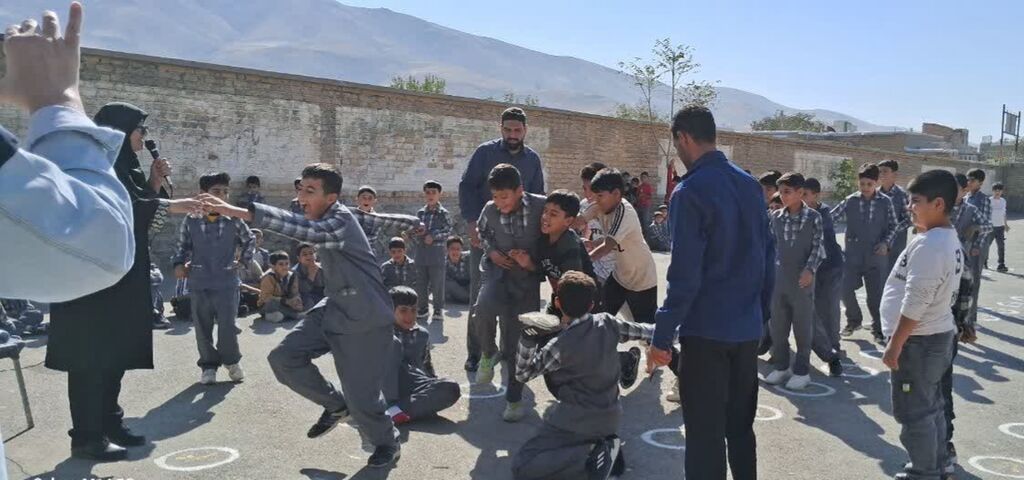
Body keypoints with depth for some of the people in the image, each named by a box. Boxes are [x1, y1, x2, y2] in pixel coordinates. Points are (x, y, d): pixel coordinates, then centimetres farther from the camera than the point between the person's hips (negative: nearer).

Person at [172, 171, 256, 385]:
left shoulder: (233, 220, -2)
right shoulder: (191, 221, -1)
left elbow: (249, 240, 15)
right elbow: (183, 245, 12)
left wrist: (244, 260, 7)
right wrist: (179, 263, -2)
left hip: (227, 283, -1)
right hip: (199, 284, 1)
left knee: (228, 326, -2)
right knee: (203, 328, 8)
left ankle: (231, 361, 21)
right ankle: (209, 365, 24)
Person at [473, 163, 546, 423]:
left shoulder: (541, 205, -14)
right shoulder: (490, 210, -6)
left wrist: (531, 256, -6)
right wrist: (491, 251, -1)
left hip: (528, 277, -1)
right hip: (498, 269, 1)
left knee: (519, 340, 2)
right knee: (485, 307, -32)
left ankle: (514, 398, 19)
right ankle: (488, 353, -1)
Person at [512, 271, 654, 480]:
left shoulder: (559, 346, -20)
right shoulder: (608, 323, -6)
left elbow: (522, 374, -8)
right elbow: (642, 332, 10)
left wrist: (528, 336, -13)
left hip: (578, 421, -7)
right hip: (611, 415, 7)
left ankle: (591, 457, -13)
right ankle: (606, 446, 12)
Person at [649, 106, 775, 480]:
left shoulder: (690, 192, -15)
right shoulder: (751, 185, 7)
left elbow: (684, 275, -19)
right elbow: (768, 257, 11)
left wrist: (662, 337, -14)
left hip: (706, 330, -7)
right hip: (748, 329, 7)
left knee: (705, 434, 3)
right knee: (741, 427, 19)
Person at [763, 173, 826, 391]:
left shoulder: (813, 217, -6)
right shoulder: (775, 217, 5)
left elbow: (818, 247, -6)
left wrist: (810, 270, -19)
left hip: (802, 280, -4)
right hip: (778, 279, 4)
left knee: (803, 327, 5)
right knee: (777, 326, 9)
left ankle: (802, 371, 15)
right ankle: (781, 367, 23)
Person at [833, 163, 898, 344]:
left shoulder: (885, 202, -3)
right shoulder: (850, 201, -2)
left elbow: (893, 226, 4)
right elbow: (831, 217, 0)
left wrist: (886, 242, -9)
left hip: (876, 256, -1)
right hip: (853, 255, 1)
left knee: (875, 295, 5)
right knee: (845, 289, 0)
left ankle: (878, 328, 24)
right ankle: (854, 320, 26)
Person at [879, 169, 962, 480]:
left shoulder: (928, 245, -23)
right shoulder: (950, 240, 9)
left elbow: (915, 303, -26)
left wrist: (895, 344, -19)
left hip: (918, 341, -10)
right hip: (939, 335, 10)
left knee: (914, 413, 1)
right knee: (931, 407, 19)